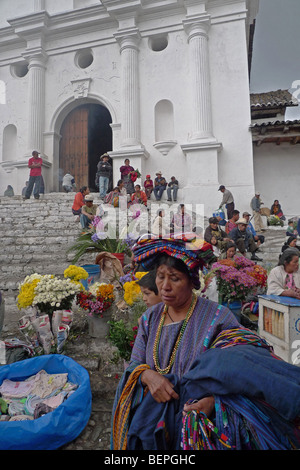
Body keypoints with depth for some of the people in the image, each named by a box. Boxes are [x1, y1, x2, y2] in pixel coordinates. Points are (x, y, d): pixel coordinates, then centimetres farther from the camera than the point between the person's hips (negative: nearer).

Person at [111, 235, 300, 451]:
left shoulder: (218, 317, -14)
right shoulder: (150, 318, 0)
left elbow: (237, 373, -18)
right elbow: (135, 365, 2)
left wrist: (214, 398, -34)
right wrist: (149, 376, -19)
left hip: (198, 424, -3)